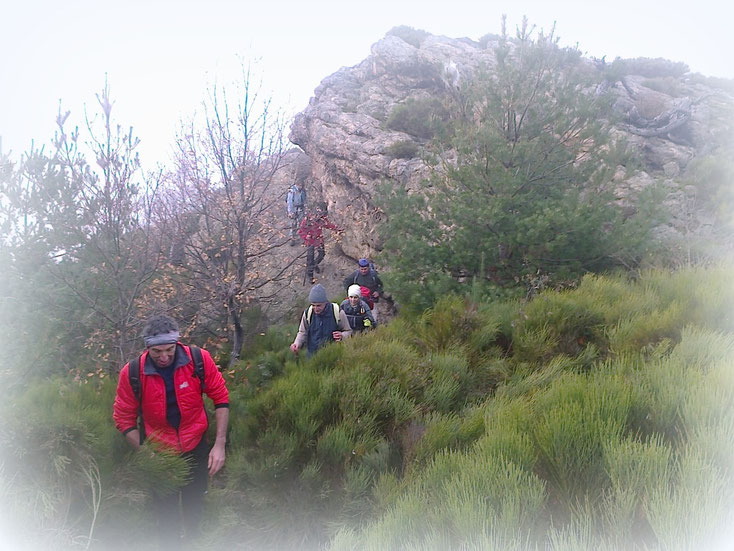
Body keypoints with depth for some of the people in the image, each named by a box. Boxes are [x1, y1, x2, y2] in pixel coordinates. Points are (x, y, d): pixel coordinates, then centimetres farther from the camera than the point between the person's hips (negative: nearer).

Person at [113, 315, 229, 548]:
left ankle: (192, 540, 56)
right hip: (159, 453, -1)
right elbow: (124, 418, -9)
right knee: (166, 513, 14)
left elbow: (221, 398, -10)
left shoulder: (199, 359, -21)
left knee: (195, 503, 25)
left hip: (196, 448, 2)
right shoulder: (132, 373, -21)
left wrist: (220, 444, -12)